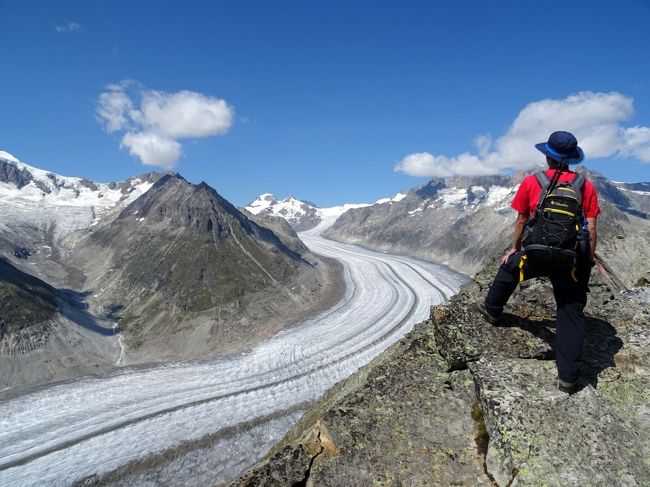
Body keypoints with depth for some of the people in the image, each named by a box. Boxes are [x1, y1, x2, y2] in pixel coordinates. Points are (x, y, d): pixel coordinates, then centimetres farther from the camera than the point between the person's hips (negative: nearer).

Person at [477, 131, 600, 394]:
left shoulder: (531, 182, 0)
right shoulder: (586, 186, 4)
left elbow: (521, 221, 8)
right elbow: (591, 228, 2)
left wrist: (515, 248, 21)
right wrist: (590, 258, 13)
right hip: (574, 260, 2)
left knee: (510, 266, 30)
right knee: (572, 314, 9)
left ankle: (492, 309, 48)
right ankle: (568, 377, 13)